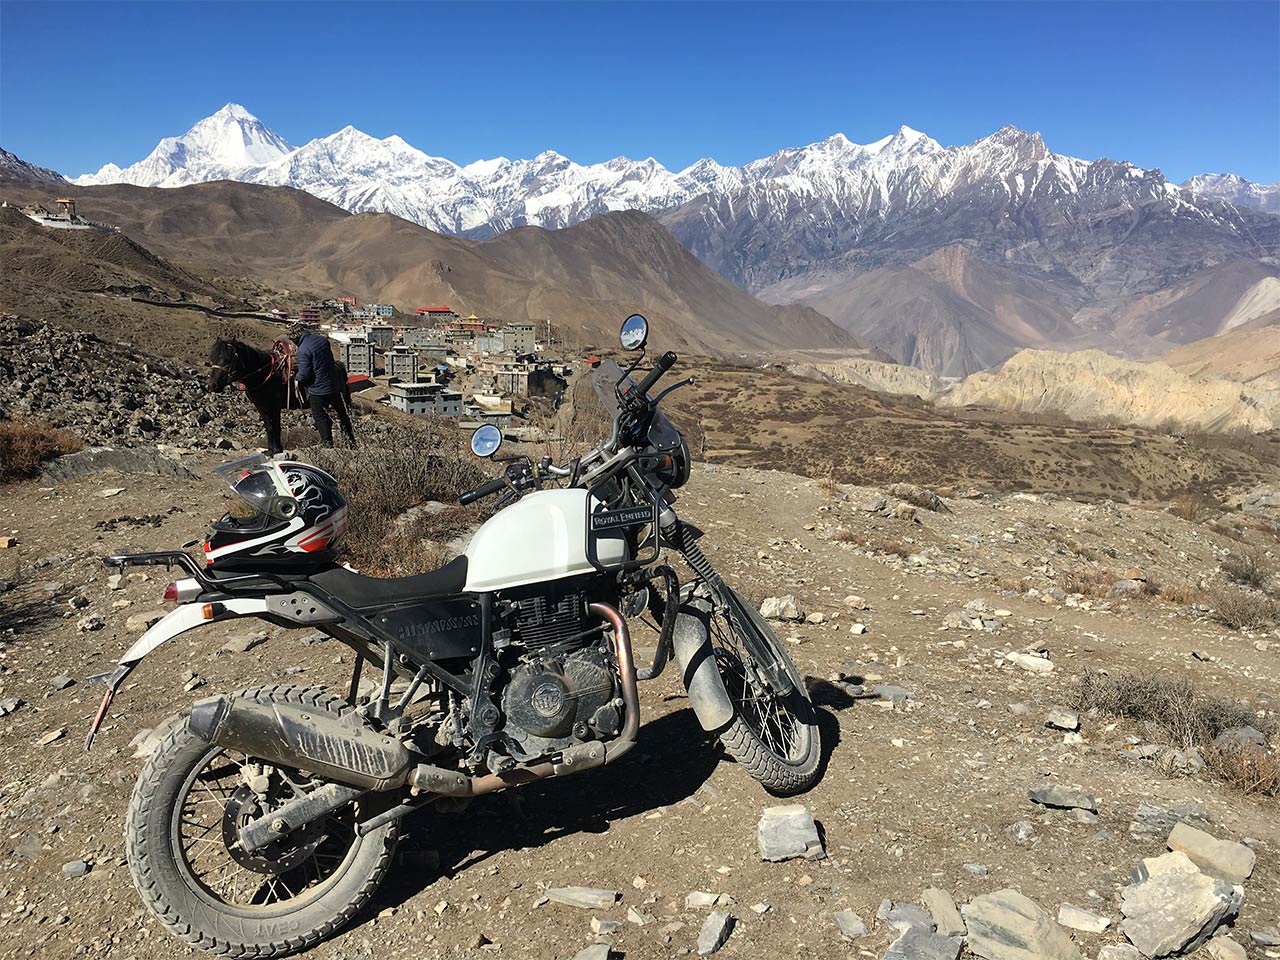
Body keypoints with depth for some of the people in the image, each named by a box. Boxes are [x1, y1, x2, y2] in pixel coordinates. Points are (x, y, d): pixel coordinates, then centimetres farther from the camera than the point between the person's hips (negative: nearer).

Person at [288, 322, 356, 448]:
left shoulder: (303, 350, -21)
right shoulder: (323, 339, 2)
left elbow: (304, 375, -19)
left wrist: (295, 377, 1)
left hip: (318, 390, -7)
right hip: (335, 385, 7)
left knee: (320, 417, 10)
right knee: (342, 414, 20)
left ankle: (328, 444, 13)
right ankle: (351, 440, 30)